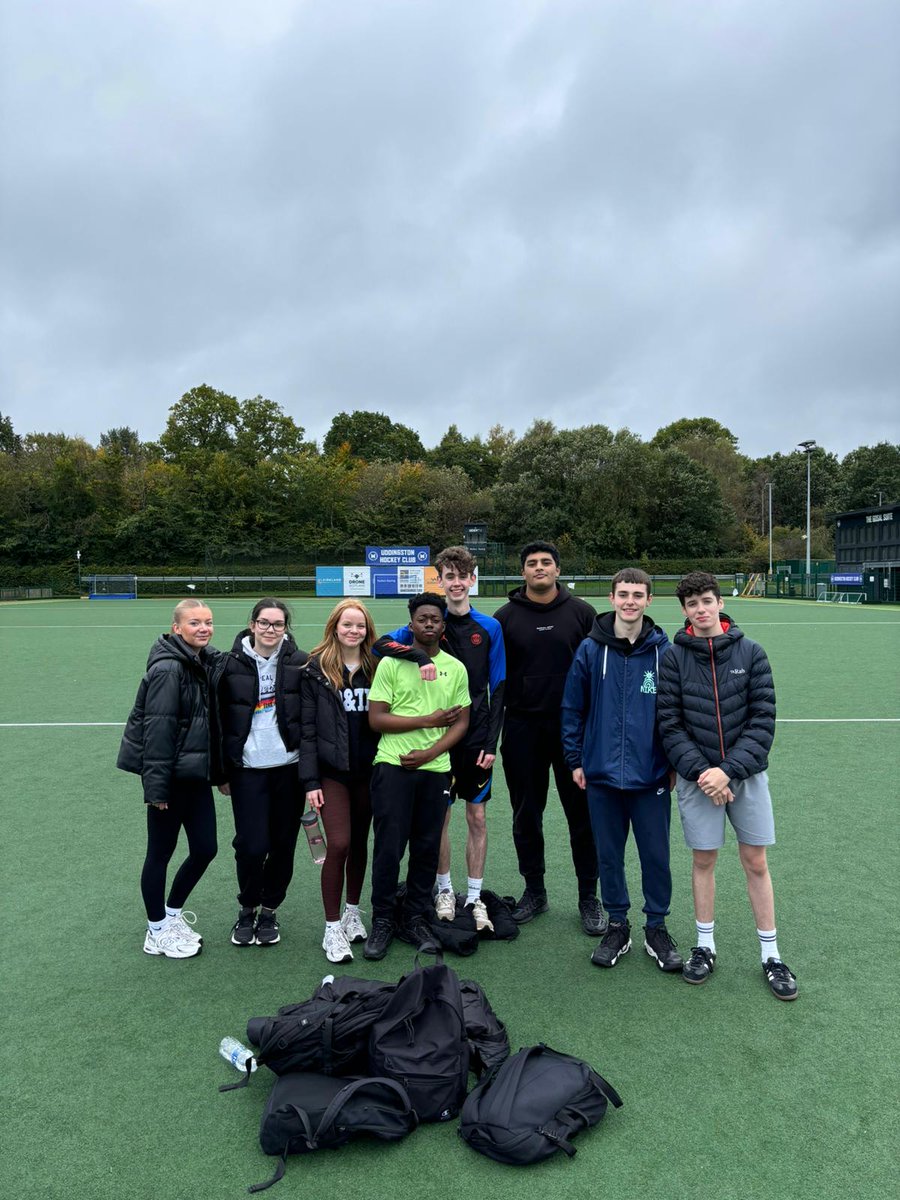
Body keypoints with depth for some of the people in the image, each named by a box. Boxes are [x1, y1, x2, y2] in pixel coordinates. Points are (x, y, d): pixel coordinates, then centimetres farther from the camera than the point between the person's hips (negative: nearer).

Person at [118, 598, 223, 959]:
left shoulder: (207, 662, 8)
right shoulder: (168, 668, -17)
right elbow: (157, 728, -19)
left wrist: (220, 771, 12)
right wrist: (156, 785, -20)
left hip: (196, 773, 8)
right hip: (171, 775, -8)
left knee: (205, 848, 11)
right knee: (161, 852, 8)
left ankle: (172, 915, 34)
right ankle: (157, 932, 26)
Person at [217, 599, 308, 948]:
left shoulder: (300, 663, -1)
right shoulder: (232, 664, 0)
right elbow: (222, 720, 4)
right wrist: (223, 771, 5)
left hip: (288, 767, 1)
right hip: (248, 768, 0)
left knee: (283, 844, 8)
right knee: (251, 845, -3)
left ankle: (269, 909, 30)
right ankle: (247, 907, 24)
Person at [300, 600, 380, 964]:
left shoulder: (377, 667, 4)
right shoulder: (316, 669, -4)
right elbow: (307, 728, -6)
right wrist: (310, 780, -9)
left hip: (368, 769, 3)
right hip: (332, 770, -3)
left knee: (359, 842, 13)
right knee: (338, 844, -8)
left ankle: (353, 911, 33)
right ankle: (332, 929, 7)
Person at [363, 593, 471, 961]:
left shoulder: (456, 668, 8)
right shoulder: (391, 664, -2)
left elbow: (461, 723, 7)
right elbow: (376, 719, -7)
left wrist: (429, 752, -8)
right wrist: (428, 720, -11)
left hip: (436, 769, 3)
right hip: (393, 767, -3)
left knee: (427, 848, 9)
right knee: (389, 847, 0)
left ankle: (415, 919, 25)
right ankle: (382, 921, 18)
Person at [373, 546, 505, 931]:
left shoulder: (489, 627, 0)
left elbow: (498, 689, 1)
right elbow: (380, 643, -16)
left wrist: (491, 742, -5)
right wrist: (420, 655, -33)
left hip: (476, 739, 0)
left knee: (477, 816, 7)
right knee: (439, 816, 9)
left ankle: (474, 896, 22)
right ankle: (445, 889, 28)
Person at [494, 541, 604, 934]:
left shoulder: (581, 612, 2)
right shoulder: (506, 617, 3)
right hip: (522, 728, 1)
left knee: (582, 812, 5)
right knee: (526, 813, 11)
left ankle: (588, 895, 20)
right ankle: (534, 889, 28)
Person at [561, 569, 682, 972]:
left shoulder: (663, 650, -3)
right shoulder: (590, 649, -3)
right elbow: (572, 708, 3)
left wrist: (674, 761, 4)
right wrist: (575, 760, 2)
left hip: (651, 776, 0)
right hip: (602, 773, 1)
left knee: (656, 855, 9)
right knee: (608, 855, 13)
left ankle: (656, 928, 29)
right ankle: (617, 926, 30)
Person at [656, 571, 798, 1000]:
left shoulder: (750, 653, -3)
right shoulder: (673, 657, -4)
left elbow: (763, 719, -6)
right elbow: (670, 723, -6)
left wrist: (729, 769, -14)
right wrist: (699, 770, -16)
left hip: (747, 773, 0)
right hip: (697, 777, 0)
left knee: (755, 862, 9)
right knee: (704, 860, 10)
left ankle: (771, 954, 24)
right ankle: (705, 946, 27)